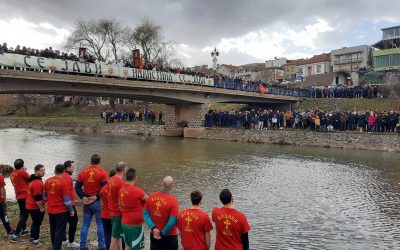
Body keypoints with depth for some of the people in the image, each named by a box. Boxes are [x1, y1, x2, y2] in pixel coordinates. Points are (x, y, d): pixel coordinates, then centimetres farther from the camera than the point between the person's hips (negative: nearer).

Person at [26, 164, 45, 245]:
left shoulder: (35, 179, 8)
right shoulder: (37, 183, -26)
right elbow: (37, 198, -27)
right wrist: (41, 208, -17)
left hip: (31, 205, 10)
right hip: (36, 207, -10)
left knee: (35, 222, 23)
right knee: (37, 223, 3)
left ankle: (33, 236, 35)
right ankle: (36, 239, 13)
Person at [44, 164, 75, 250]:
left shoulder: (48, 181, 0)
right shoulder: (63, 182, -18)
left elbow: (45, 196, 14)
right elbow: (67, 199, -16)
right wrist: (71, 210, -4)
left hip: (50, 210, 6)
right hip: (61, 211, -6)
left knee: (53, 230, 20)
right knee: (60, 231, 3)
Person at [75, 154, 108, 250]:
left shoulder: (83, 172, 4)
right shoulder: (102, 172, -9)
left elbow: (77, 186, 3)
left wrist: (83, 197, -1)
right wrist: (97, 196, -6)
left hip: (87, 201, 4)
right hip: (98, 202, -4)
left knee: (85, 224, 13)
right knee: (100, 224, 5)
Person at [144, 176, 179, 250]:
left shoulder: (151, 196, -8)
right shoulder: (173, 200, -21)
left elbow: (145, 214, -6)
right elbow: (173, 221, -22)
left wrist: (153, 227, -12)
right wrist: (163, 233, -11)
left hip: (154, 235, 4)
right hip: (170, 236, -4)